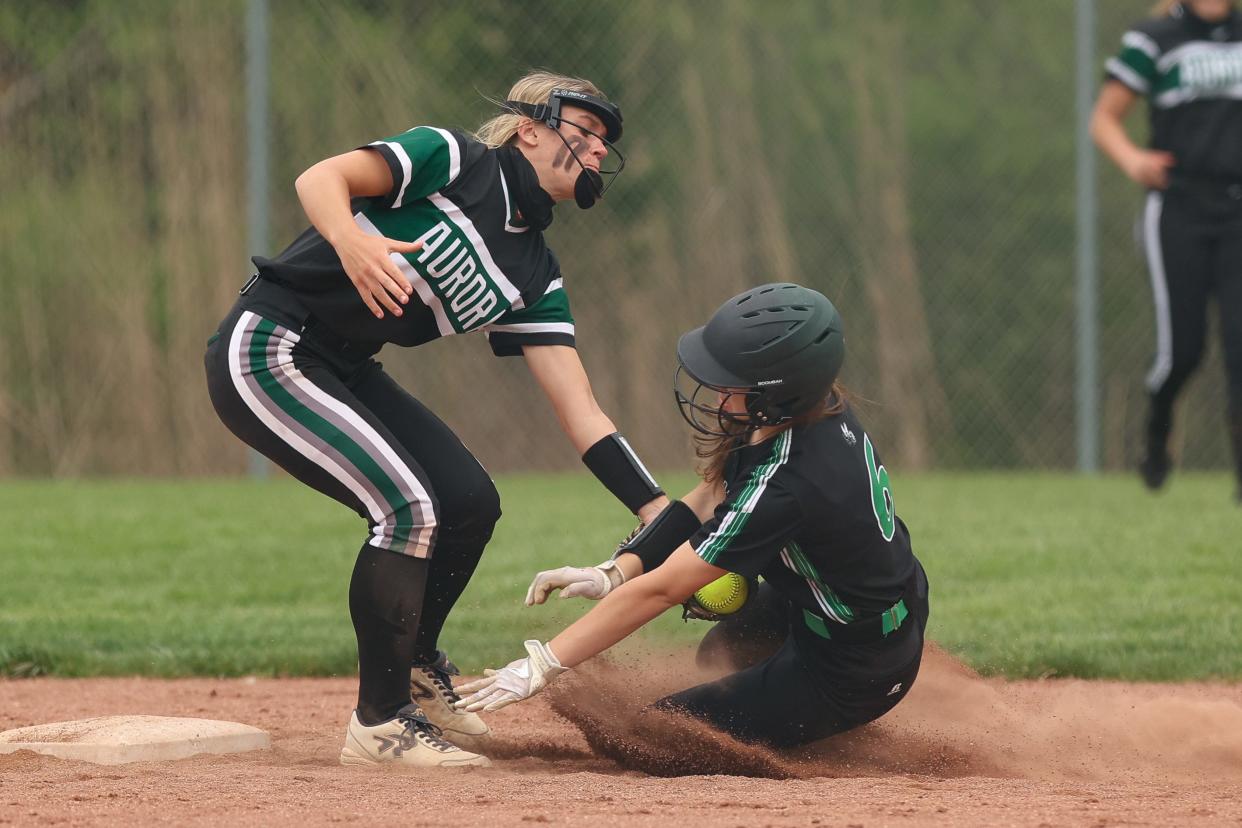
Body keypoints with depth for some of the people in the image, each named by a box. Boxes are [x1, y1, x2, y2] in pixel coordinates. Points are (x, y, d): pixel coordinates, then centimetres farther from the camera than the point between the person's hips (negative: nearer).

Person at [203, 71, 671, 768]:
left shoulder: (535, 278, 9)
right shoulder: (452, 160, -9)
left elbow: (580, 411, 4)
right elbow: (322, 178, -22)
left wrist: (661, 514, -7)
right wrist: (350, 240, -45)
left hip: (343, 371, 9)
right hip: (268, 348, -9)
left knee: (471, 504, 5)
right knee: (409, 505, -19)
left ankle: (415, 671, 31)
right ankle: (380, 722, -6)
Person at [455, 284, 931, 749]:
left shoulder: (782, 485, -35)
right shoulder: (814, 408, -11)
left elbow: (659, 590, -31)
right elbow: (713, 499, 2)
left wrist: (540, 667, -28)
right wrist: (614, 573, -8)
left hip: (852, 676, -9)